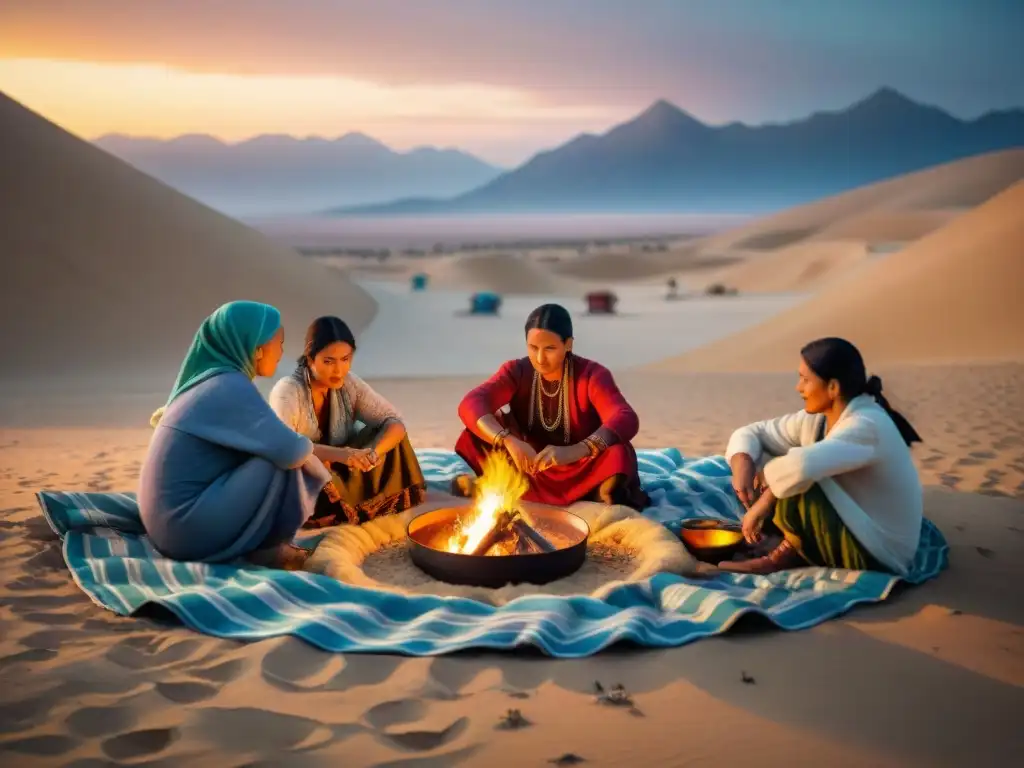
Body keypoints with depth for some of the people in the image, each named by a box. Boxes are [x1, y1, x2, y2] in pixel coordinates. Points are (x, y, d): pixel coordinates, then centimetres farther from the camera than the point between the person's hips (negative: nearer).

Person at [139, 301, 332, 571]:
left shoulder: (205, 381, 11)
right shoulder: (230, 386, -16)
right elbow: (289, 450, -24)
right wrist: (309, 448, 3)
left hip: (170, 521, 9)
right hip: (189, 528, -9)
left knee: (272, 455, 16)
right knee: (283, 466, -11)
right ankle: (269, 547, 3)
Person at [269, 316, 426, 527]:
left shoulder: (350, 384, -8)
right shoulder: (288, 391, -22)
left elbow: (395, 423, -11)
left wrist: (373, 453, -33)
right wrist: (337, 454, -49)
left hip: (342, 474, 5)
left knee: (387, 433, -11)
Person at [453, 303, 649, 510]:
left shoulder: (592, 374, -13)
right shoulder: (516, 372, -7)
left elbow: (626, 419, -30)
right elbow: (470, 405, -23)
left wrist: (572, 452, -46)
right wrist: (509, 441, -42)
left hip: (578, 473, -2)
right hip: (530, 471, 2)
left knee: (618, 453, -32)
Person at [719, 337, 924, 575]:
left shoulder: (866, 426, -27)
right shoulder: (816, 419, -1)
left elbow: (800, 465, -45)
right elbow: (750, 433, 4)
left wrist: (768, 476, -25)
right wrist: (742, 465, -17)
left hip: (875, 553, -9)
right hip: (853, 526, 9)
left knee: (791, 486, -25)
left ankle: (787, 556, -3)